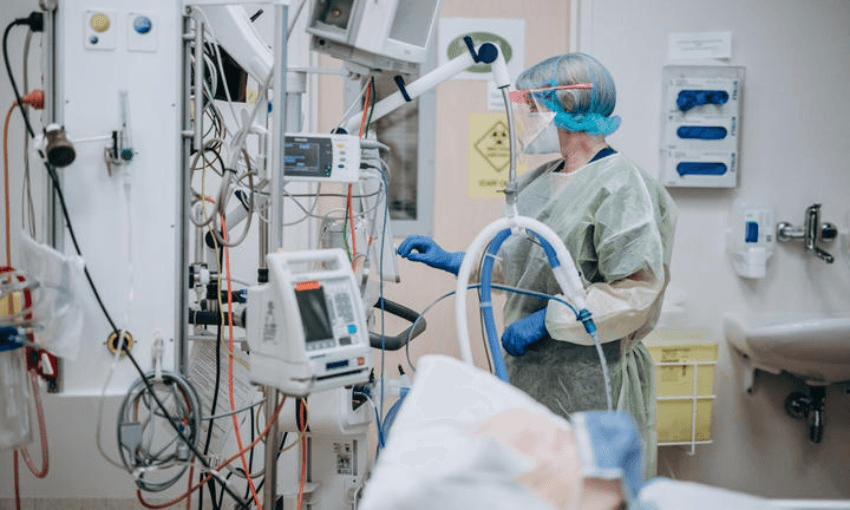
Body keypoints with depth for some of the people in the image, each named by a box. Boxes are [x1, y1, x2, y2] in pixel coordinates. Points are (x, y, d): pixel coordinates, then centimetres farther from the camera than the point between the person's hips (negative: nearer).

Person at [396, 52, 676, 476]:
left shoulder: (620, 187, -14)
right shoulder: (539, 183, 14)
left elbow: (636, 293, -22)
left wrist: (546, 320, -20)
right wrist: (451, 260, 14)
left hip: (588, 391, -8)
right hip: (530, 378, 8)